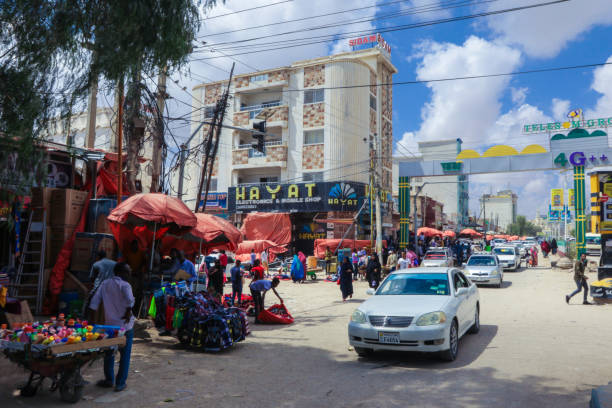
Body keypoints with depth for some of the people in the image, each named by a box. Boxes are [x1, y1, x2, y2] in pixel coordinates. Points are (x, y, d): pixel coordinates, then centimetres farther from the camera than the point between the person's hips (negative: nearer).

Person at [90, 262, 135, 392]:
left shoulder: (105, 284, 4)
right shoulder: (124, 285, -13)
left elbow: (94, 302, 3)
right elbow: (130, 301, -31)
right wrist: (128, 313, -14)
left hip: (109, 324, 5)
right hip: (125, 325, -5)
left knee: (109, 353, 20)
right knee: (125, 355, 6)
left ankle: (109, 380, 29)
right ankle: (120, 383, 10)